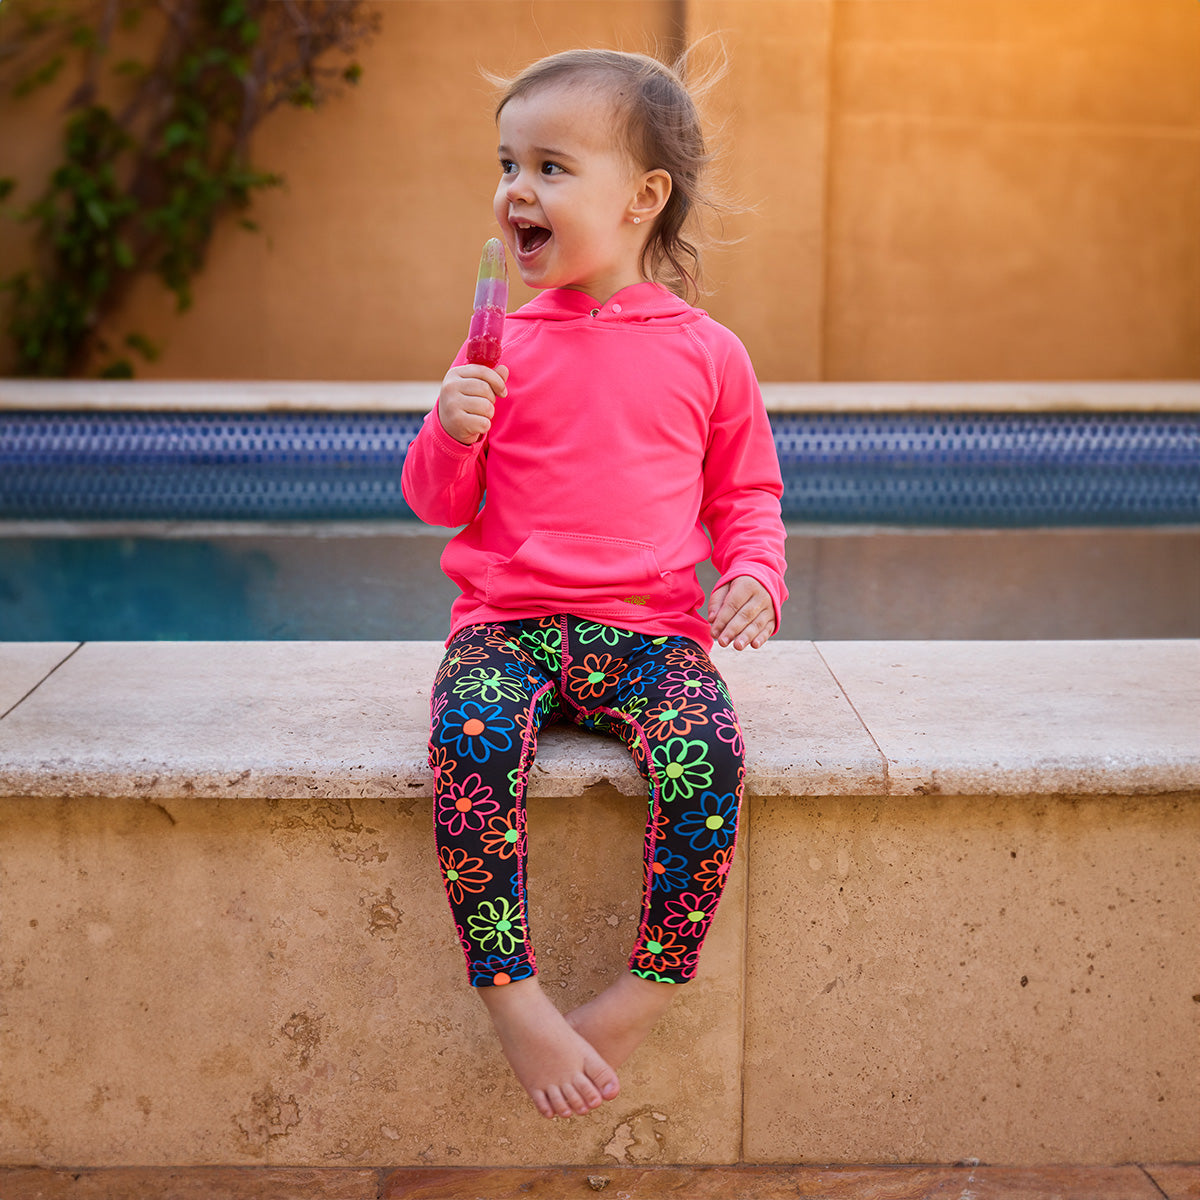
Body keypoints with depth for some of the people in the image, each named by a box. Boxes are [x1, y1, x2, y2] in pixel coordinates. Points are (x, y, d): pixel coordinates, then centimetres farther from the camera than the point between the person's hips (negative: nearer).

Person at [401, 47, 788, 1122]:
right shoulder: (501, 345, 8)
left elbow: (746, 495, 16)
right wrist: (453, 434, -10)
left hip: (649, 629, 0)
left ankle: (647, 994, -14)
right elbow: (439, 503, 11)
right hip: (509, 625, 1)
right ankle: (511, 996, -21)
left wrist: (756, 576, -5)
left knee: (709, 755, -30)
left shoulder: (706, 353, 6)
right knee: (471, 742, -31)